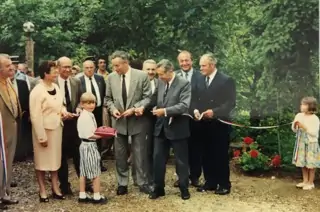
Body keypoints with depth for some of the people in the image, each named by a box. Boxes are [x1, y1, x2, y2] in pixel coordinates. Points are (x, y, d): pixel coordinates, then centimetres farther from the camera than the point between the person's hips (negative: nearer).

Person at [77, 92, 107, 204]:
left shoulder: (87, 115, 10)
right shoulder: (86, 117, -20)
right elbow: (89, 135, -22)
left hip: (85, 145, 10)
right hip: (90, 145, -10)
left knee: (84, 172, 13)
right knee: (96, 172, 1)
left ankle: (82, 196, 21)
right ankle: (97, 197, 10)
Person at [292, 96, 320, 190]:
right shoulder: (299, 115, 2)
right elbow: (294, 130, 9)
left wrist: (304, 127, -23)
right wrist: (295, 125, -12)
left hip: (311, 144, -5)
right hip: (301, 143, 6)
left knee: (311, 164, 3)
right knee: (303, 163, 14)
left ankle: (311, 183, 16)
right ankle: (305, 181, 26)